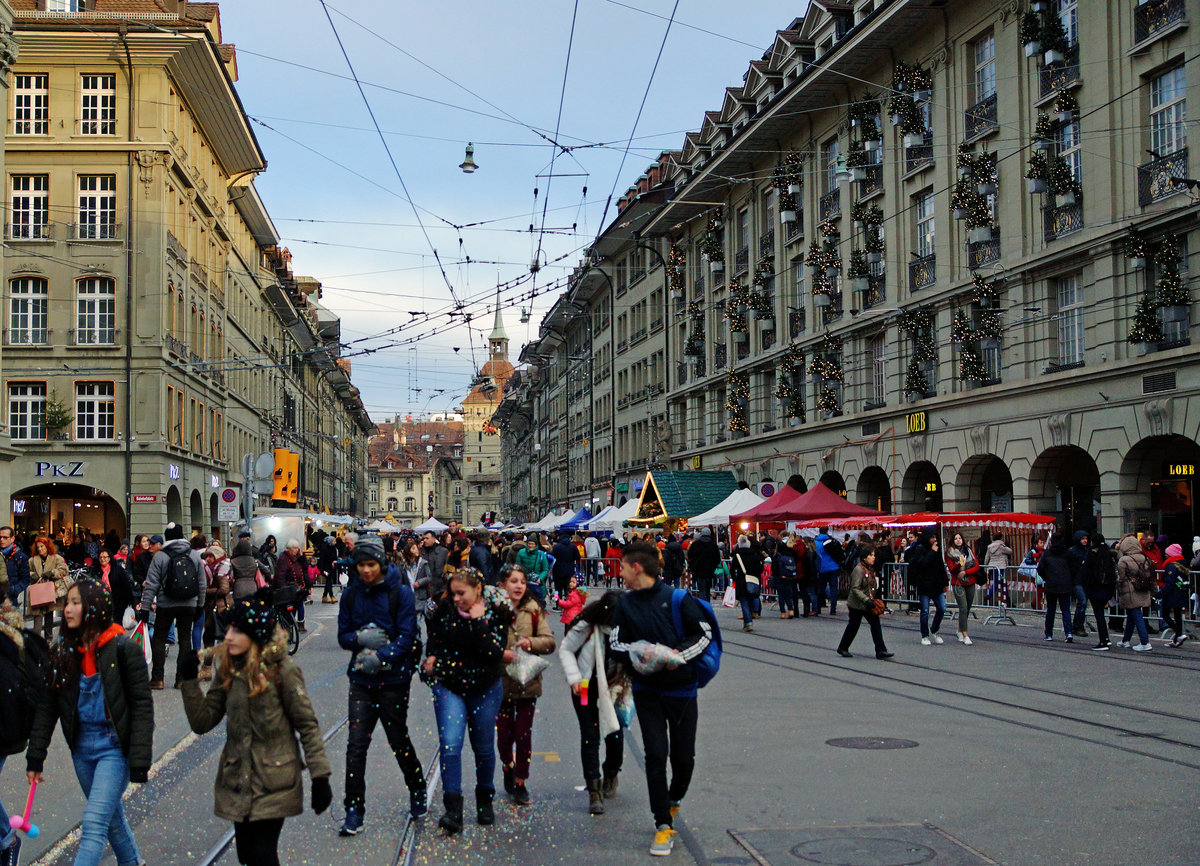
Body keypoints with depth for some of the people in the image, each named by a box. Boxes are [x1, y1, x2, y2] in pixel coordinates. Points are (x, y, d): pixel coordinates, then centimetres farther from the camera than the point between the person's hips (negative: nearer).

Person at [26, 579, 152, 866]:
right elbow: (47, 706, 5)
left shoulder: (123, 649, -13)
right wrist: (35, 757, 2)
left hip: (114, 746, -6)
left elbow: (142, 706, -12)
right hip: (82, 746, 6)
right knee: (111, 816, 19)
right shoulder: (62, 651, 2)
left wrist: (139, 761, -16)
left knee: (94, 823, -11)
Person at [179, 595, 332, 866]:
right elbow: (203, 721, 1)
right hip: (237, 780, 5)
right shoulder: (227, 669, 3)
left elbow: (308, 725, -9)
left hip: (274, 782, -5)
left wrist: (320, 777, -11)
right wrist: (190, 681, -11)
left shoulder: (282, 670, -13)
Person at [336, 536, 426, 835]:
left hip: (394, 678, -3)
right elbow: (343, 635, 7)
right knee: (356, 743, -3)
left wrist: (380, 657, -22)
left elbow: (407, 636, -10)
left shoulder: (401, 592, -6)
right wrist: (361, 638, -14)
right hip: (361, 679, 3)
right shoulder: (351, 594, 5)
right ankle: (354, 811, 3)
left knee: (398, 740, 8)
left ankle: (417, 790, 33)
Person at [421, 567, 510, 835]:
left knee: (483, 747, 11)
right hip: (448, 686, 1)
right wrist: (432, 657, -1)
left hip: (485, 689, 0)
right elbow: (433, 638, 15)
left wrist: (478, 622, -25)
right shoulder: (444, 608, -5)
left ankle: (485, 801, 32)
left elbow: (494, 652, -23)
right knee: (450, 744, -15)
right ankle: (453, 810, -16)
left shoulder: (496, 613, -11)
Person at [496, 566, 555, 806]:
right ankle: (507, 767, 34)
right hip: (501, 681, -1)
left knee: (524, 733, 1)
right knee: (504, 732, 5)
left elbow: (549, 641, 2)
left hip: (528, 681, 1)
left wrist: (531, 642, -16)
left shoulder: (533, 610, 4)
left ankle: (520, 782, 15)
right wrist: (500, 654, -20)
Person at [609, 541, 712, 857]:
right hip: (646, 689, 1)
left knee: (683, 756, 7)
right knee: (655, 754, -6)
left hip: (682, 687, -1)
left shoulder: (677, 597, -8)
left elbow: (705, 633, -4)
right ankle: (663, 826, 2)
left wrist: (679, 654, -20)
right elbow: (615, 644, 1)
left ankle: (674, 799, 38)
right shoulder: (625, 604, 2)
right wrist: (645, 651, -17)